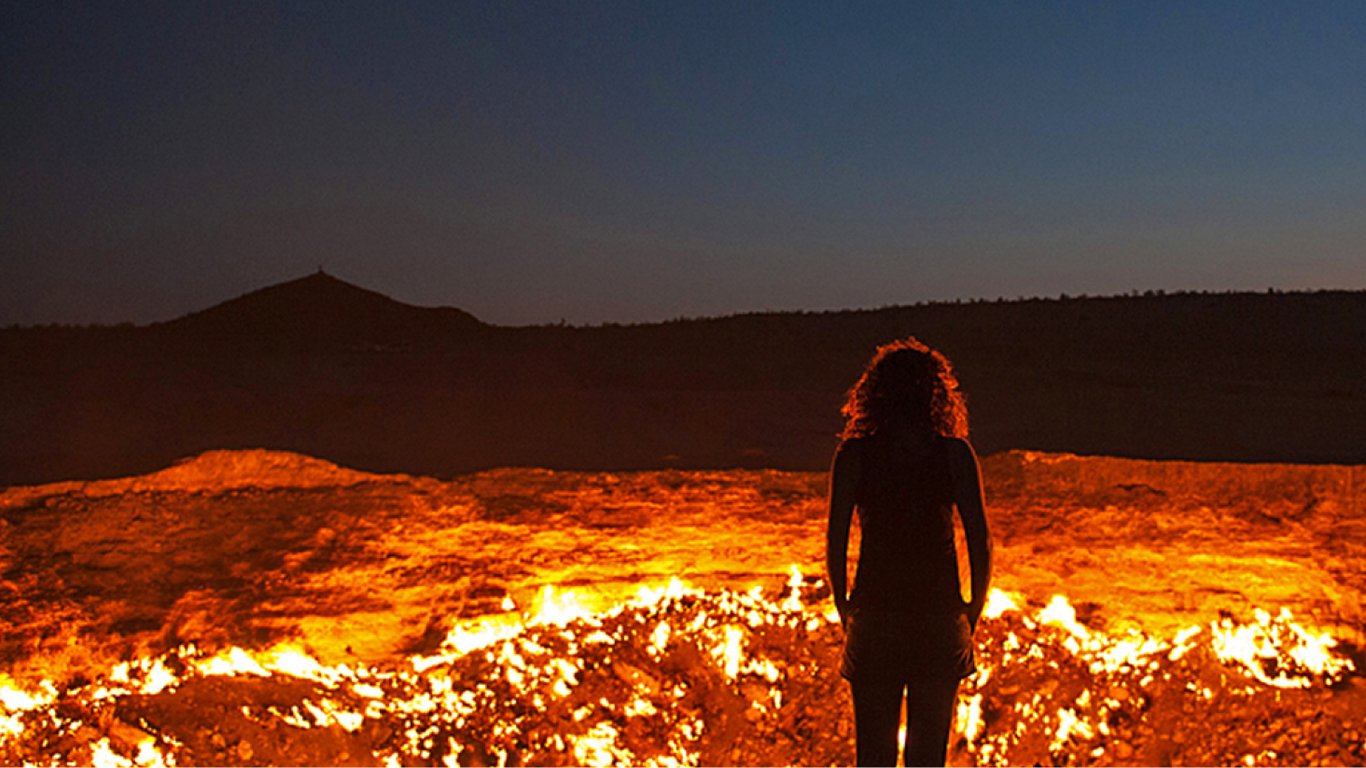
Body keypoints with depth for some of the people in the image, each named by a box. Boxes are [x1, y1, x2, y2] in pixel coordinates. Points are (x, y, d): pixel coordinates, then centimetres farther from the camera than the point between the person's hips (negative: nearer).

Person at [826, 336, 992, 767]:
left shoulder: (853, 453, -2)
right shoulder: (955, 453, -3)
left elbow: (835, 540, -4)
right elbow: (980, 539, -5)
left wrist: (843, 608, 8)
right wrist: (974, 610, 7)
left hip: (873, 621, 0)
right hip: (940, 620, 0)